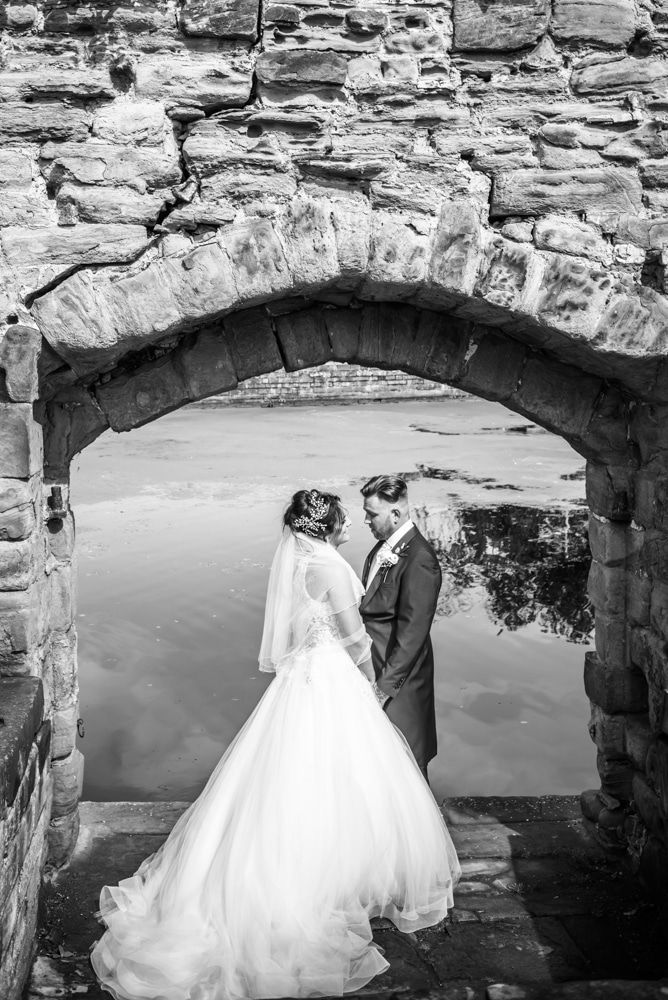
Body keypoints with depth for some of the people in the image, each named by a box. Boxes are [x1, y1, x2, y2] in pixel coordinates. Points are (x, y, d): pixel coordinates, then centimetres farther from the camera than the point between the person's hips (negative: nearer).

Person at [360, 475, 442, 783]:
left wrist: (385, 686, -21)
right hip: (373, 666, 8)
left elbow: (412, 634, -23)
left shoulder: (418, 560, -23)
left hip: (399, 680, -8)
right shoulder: (383, 546, 6)